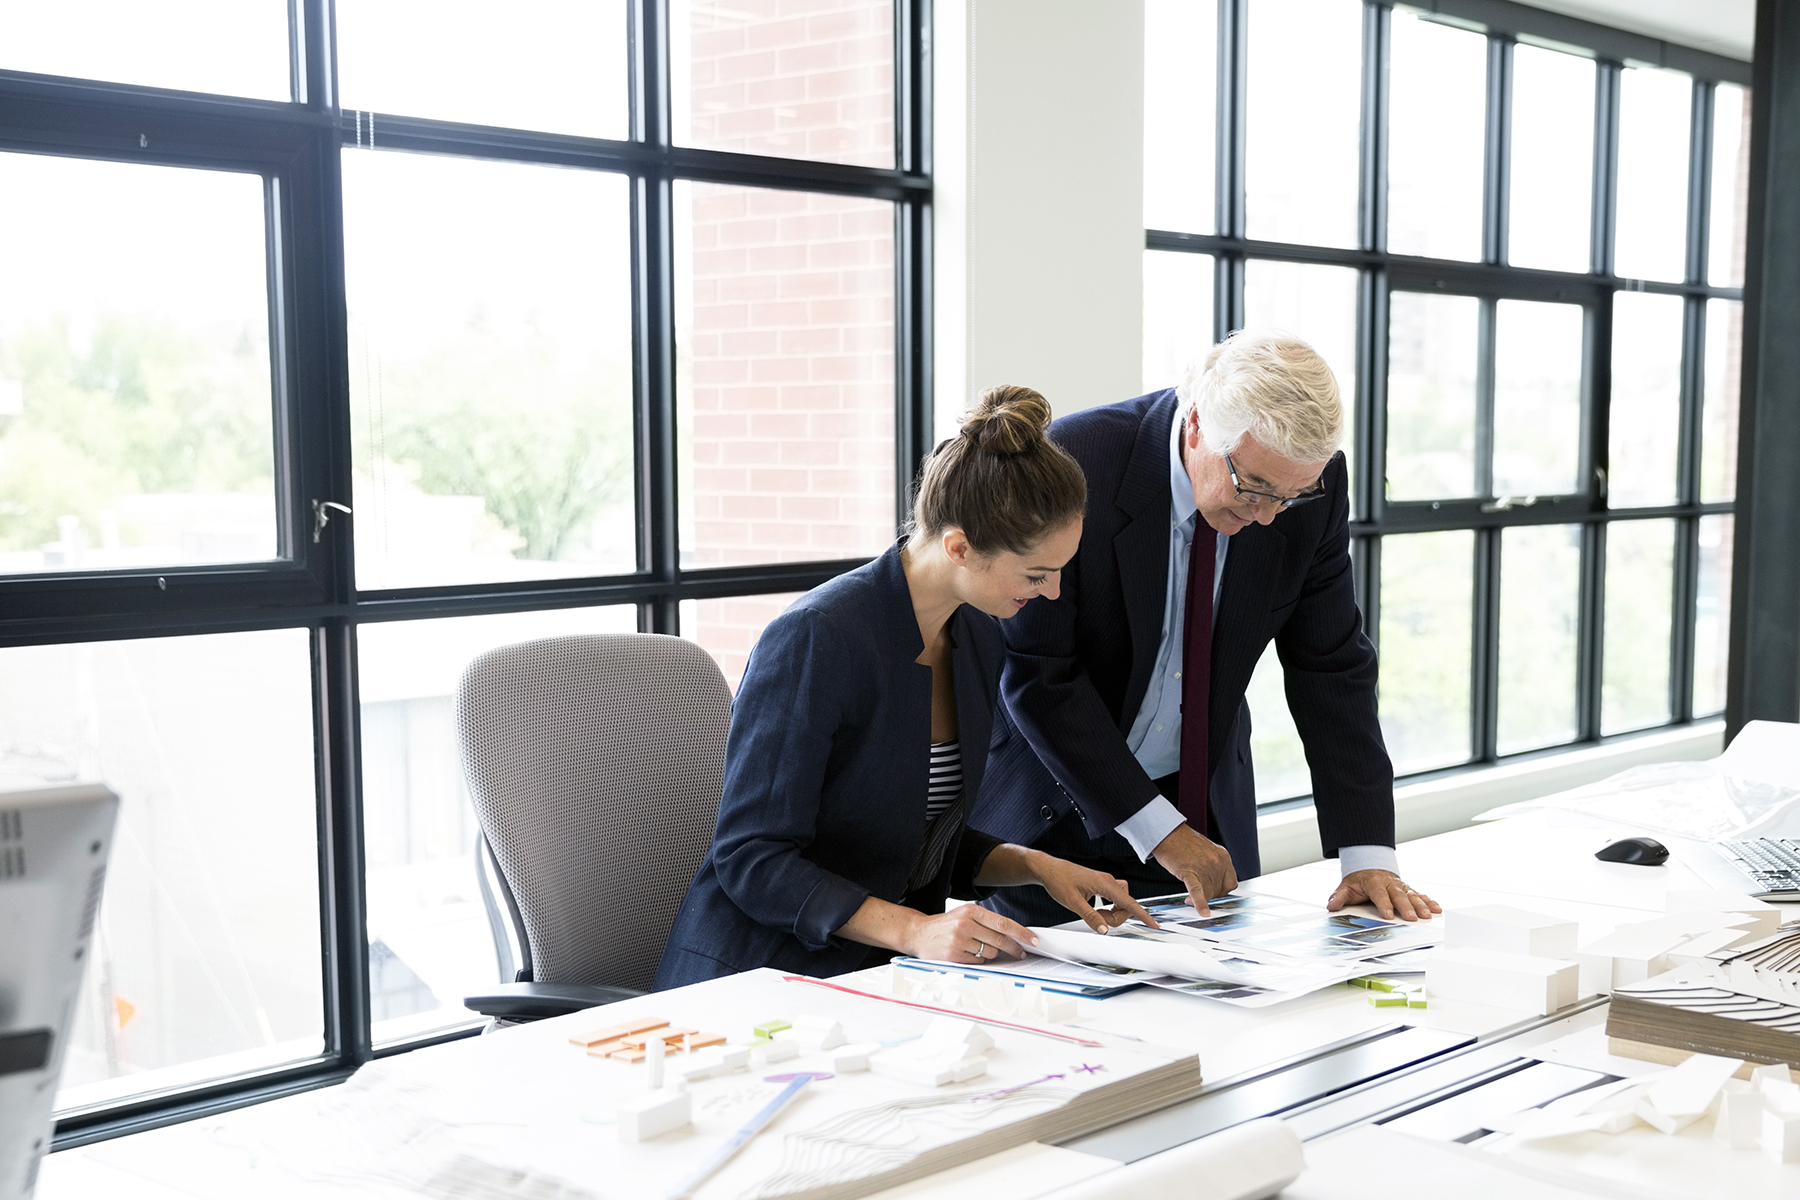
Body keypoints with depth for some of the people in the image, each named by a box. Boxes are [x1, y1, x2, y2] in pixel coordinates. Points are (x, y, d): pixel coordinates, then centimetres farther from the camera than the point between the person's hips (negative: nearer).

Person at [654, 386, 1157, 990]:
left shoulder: (979, 637, 7)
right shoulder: (814, 638, -18)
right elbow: (751, 859, -18)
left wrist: (1033, 864, 0)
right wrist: (915, 928, -28)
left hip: (883, 970, 7)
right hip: (760, 975, -7)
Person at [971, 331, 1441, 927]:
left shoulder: (1311, 480, -12)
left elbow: (1331, 668, -6)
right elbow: (1037, 675, -21)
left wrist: (1367, 854, -13)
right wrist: (1157, 828, -22)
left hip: (1204, 806, 4)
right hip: (1052, 812, -3)